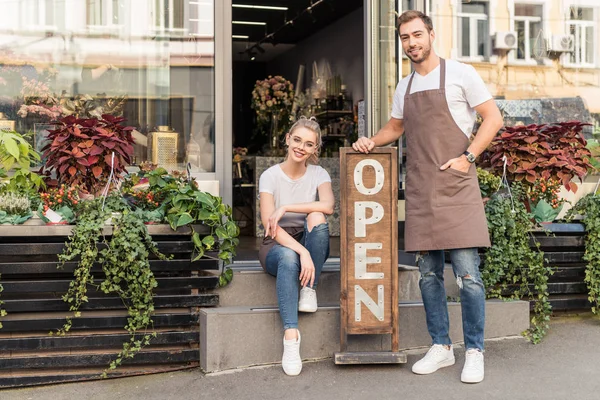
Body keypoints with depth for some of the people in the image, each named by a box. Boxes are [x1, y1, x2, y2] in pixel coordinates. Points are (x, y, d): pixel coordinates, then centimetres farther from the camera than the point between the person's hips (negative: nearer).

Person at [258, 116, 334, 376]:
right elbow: (269, 225, -20)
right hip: (277, 247, -2)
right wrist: (302, 251, -33)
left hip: (311, 246, 2)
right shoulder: (270, 176, -7)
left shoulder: (318, 174, 0)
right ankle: (290, 337, -43)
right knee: (289, 257, -38)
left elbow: (328, 206, -23)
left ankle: (309, 290, -21)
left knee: (316, 216, -29)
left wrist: (285, 208, -27)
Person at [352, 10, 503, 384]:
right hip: (419, 192, 6)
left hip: (456, 187, -5)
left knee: (467, 274, -7)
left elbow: (493, 118, -2)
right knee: (429, 274, 8)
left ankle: (475, 352, 4)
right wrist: (372, 141, 11)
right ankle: (441, 347, 19)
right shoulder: (404, 87, 16)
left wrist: (467, 157, -11)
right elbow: (396, 127, 30)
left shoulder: (460, 73, -1)